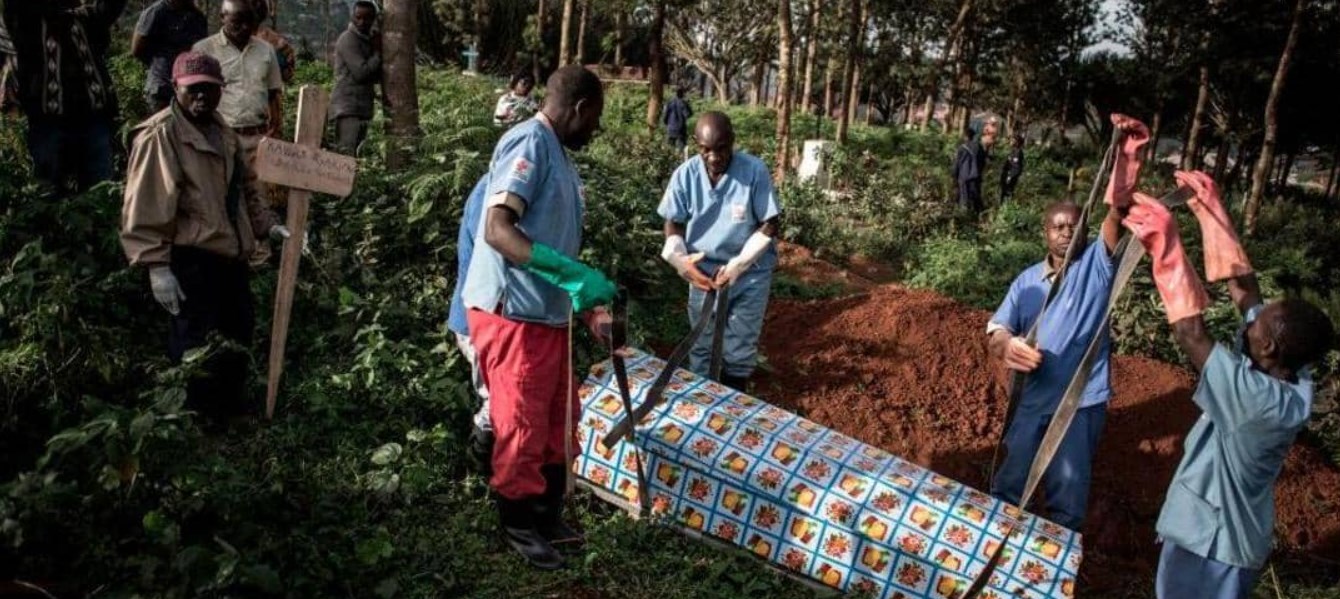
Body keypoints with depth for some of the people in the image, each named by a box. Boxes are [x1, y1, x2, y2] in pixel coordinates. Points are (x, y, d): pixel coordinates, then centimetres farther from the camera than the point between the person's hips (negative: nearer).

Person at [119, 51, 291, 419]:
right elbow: (145, 208, -19)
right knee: (196, 350, -4)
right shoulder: (159, 136, -14)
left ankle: (228, 411, 38)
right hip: (191, 261, -9)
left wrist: (267, 225, 10)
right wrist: (157, 266, -23)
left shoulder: (223, 134, 12)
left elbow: (244, 189, 24)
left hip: (230, 256, 9)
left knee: (238, 334, 20)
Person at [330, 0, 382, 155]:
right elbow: (360, 72, -19)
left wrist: (378, 51, 0)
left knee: (354, 153, 7)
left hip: (362, 107, 9)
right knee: (346, 154, -16)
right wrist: (378, 53, -6)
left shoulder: (368, 40, 18)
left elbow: (376, 76, 14)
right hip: (348, 105, -9)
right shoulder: (348, 39, -8)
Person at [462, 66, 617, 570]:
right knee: (522, 428, 3)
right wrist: (573, 273, -33)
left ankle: (547, 518, 33)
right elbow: (497, 231, -26)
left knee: (558, 422, 18)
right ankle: (519, 526, 21)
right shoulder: (529, 143, -15)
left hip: (548, 313, 10)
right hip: (511, 314, -10)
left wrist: (589, 307, 20)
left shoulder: (558, 154, 14)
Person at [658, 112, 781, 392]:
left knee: (739, 348, 8)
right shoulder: (685, 174, -11)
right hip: (703, 271, 2)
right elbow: (673, 223, -1)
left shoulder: (755, 171, -18)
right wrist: (682, 261, -19)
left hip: (750, 273, -2)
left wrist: (737, 266, -20)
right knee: (702, 345, 13)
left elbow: (769, 226, -13)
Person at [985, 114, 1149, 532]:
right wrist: (1007, 345, -28)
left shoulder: (1096, 265, -4)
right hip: (1032, 398, 3)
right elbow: (995, 330, -2)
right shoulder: (1027, 281, 5)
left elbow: (1117, 215, -22)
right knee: (1009, 483, 18)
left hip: (1081, 402, -3)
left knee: (1068, 497, 8)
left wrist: (1128, 158, -40)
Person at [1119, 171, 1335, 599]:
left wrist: (1168, 246, -35)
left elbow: (1191, 335, -36)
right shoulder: (1289, 375, -10)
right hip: (1221, 524, 8)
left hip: (1215, 538, -8)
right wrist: (1211, 209, -5)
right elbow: (1244, 286, -5)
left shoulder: (1262, 400, -34)